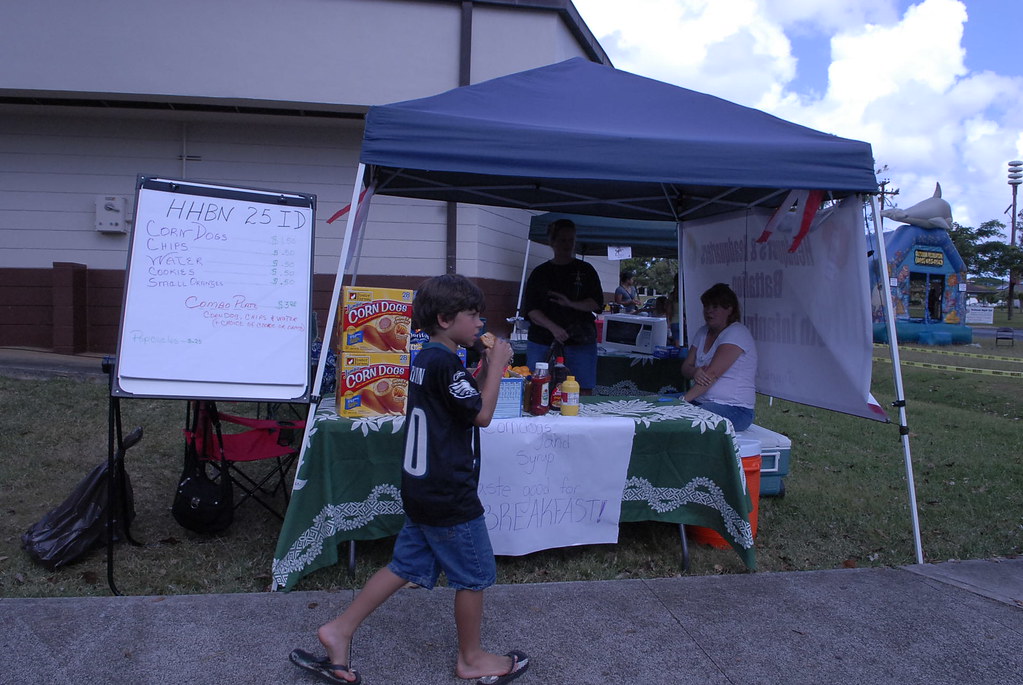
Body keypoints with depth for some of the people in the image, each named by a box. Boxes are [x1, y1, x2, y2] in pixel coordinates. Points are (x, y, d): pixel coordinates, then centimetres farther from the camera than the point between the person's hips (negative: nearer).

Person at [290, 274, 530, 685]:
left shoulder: (426, 358, 10)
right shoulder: (445, 362, -20)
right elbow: (482, 415, -18)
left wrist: (486, 368, 9)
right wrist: (497, 366, -10)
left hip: (423, 489, 9)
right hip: (450, 496, -9)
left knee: (406, 565, 17)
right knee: (475, 574, 8)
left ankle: (338, 632, 20)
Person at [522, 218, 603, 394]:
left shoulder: (585, 270, 11)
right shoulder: (540, 273, 9)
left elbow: (597, 303, 5)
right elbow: (530, 310, 1)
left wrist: (571, 304, -14)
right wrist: (554, 328, -16)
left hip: (580, 342, 0)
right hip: (543, 342, 0)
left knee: (584, 392, -5)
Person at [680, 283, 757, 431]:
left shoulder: (737, 333, -12)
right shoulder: (703, 332, 14)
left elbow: (712, 373, -21)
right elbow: (685, 367, 8)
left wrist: (684, 399, -25)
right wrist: (695, 372, -17)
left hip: (735, 408, -8)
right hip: (701, 401, 8)